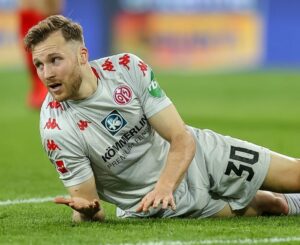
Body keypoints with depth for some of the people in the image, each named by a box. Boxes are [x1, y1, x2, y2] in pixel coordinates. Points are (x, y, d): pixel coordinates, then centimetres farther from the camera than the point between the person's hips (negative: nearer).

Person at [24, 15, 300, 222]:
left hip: (199, 155, 2)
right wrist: (86, 210, -43)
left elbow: (183, 140, -20)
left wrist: (163, 187, -39)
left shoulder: (128, 68, -20)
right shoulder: (56, 131, -25)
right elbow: (91, 209, -18)